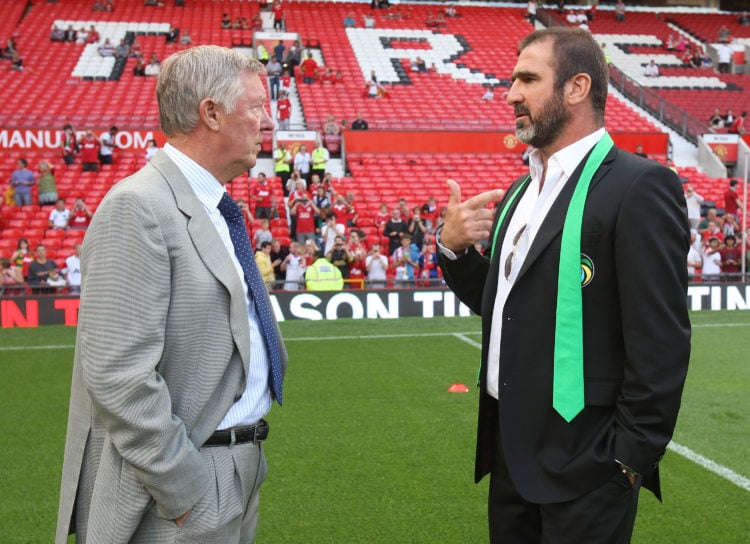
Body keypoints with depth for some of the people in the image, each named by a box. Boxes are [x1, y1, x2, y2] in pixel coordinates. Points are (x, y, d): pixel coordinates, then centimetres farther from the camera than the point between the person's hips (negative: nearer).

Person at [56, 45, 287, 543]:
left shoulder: (216, 209, 11)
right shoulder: (138, 208, -18)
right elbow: (119, 376, -24)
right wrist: (189, 496, -20)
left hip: (239, 475, 9)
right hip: (178, 494, -9)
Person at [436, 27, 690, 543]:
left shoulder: (639, 187, -15)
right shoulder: (524, 190, 11)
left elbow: (661, 340, -18)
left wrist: (629, 459, -16)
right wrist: (453, 247, -2)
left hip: (584, 462, -8)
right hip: (510, 448, 8)